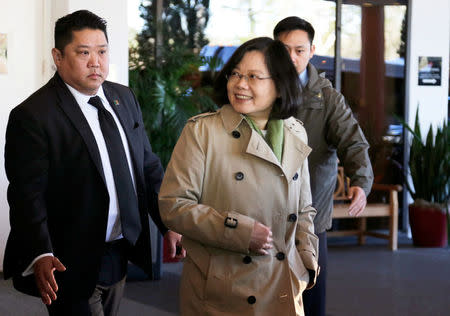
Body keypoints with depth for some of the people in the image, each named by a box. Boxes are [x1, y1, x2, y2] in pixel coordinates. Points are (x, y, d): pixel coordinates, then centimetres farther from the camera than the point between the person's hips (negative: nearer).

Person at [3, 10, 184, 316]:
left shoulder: (124, 98, 8)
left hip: (121, 255, 7)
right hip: (73, 266, -7)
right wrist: (41, 256, -30)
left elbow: (149, 166, 12)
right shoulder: (32, 115, -15)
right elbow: (28, 195, -19)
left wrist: (169, 224, 4)